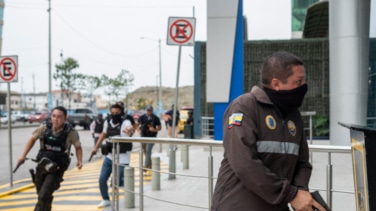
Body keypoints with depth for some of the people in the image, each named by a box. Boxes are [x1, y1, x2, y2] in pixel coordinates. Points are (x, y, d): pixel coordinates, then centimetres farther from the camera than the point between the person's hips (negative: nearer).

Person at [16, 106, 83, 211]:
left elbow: (78, 147, -1)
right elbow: (33, 139, 6)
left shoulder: (70, 132, -17)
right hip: (42, 165, 4)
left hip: (57, 168, -4)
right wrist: (23, 155, 3)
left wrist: (79, 160, -16)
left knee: (44, 196, -17)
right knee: (41, 195, 20)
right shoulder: (45, 127, -10)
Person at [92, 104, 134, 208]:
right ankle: (106, 200, 28)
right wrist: (96, 147, 21)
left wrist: (130, 131, -68)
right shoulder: (107, 122, 0)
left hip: (122, 159, -6)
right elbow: (103, 134, 20)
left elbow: (130, 129, -45)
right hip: (109, 157, 6)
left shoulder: (125, 122, -20)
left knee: (118, 182, -4)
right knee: (102, 179, 7)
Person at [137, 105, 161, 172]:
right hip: (143, 136, 3)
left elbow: (159, 127, 5)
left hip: (151, 137, -3)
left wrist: (155, 130, -15)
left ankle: (145, 167, -17)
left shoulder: (155, 118, -3)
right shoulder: (142, 117, 2)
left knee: (148, 151, -14)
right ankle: (150, 165, 30)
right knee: (145, 152, 12)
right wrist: (139, 130, -8)